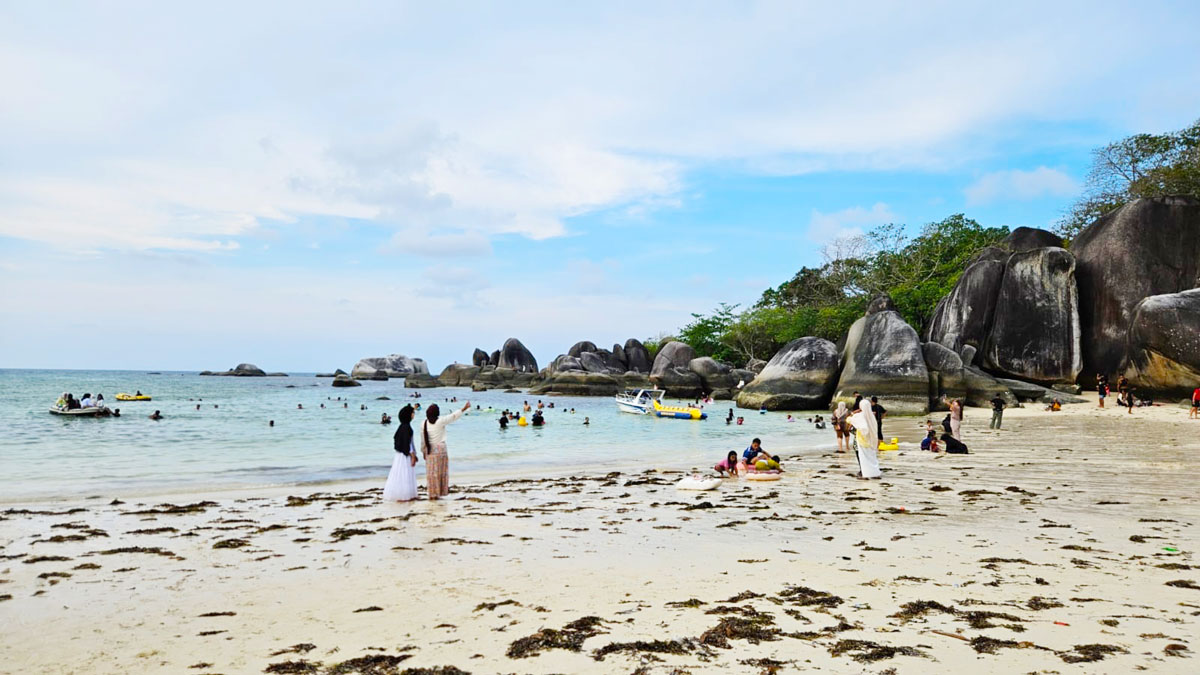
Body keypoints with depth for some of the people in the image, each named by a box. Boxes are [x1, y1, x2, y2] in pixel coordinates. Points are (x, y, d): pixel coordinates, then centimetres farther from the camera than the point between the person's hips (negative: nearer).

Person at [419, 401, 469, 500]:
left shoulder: (424, 424, -1)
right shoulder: (440, 421, -11)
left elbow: (422, 439, 6)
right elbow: (454, 416, -4)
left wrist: (423, 451, 17)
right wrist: (465, 408, 4)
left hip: (429, 450, 3)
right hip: (440, 448, -3)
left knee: (431, 472, 6)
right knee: (441, 471, 7)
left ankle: (432, 494, 8)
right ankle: (440, 492, 9)